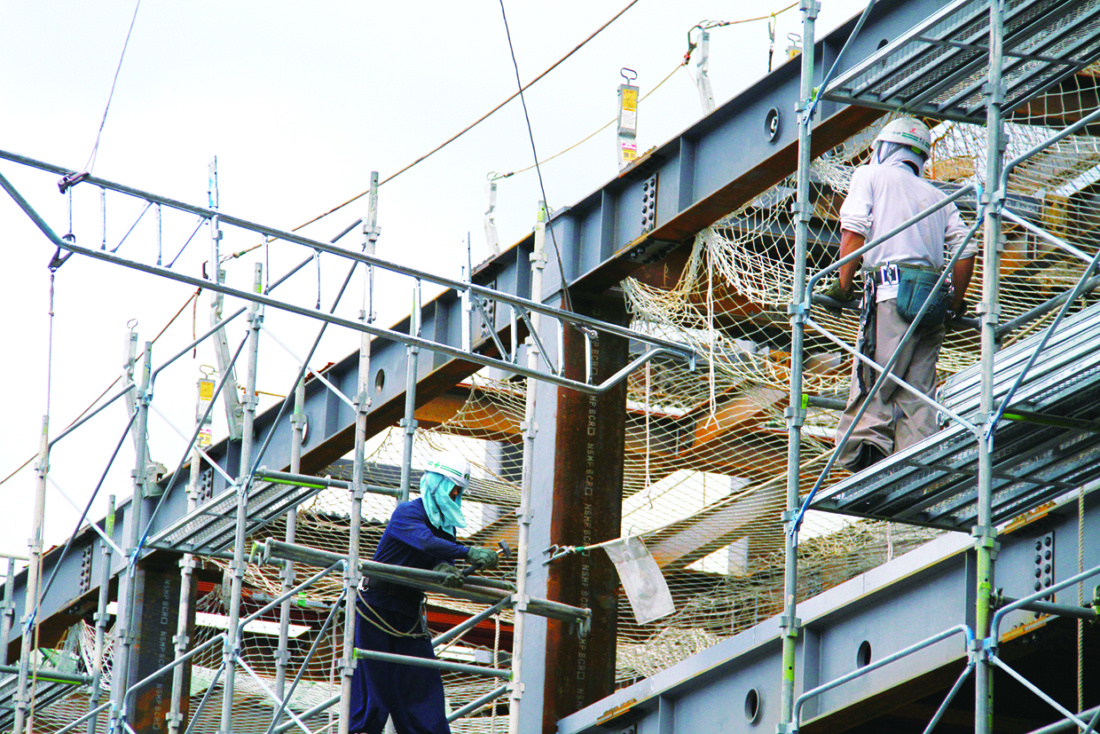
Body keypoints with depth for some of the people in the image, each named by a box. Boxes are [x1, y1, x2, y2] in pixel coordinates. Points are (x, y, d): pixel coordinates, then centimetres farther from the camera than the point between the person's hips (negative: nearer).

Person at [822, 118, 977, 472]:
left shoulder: (870, 175, 13)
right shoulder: (937, 197, 26)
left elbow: (854, 232, -2)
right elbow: (965, 251, 15)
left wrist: (843, 284, 3)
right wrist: (955, 305, 26)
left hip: (893, 294, -5)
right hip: (933, 301, 5)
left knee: (872, 389, -11)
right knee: (917, 394, 4)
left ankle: (866, 468, -25)